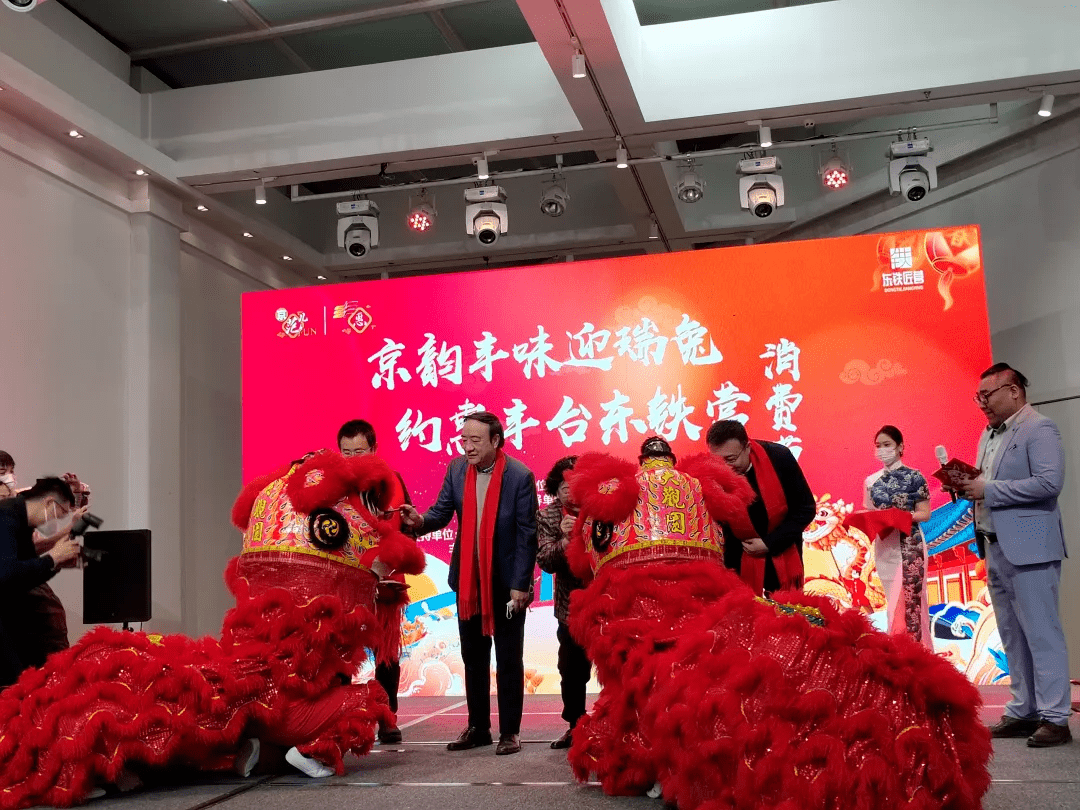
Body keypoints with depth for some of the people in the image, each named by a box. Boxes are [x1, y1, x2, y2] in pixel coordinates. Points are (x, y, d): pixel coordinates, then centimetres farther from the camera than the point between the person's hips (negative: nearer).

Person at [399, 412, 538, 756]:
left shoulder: (519, 476, -14)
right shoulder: (456, 469, 0)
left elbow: (527, 534, -13)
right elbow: (442, 512, -2)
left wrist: (519, 584, -15)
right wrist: (421, 520, -25)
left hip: (506, 581, -5)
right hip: (468, 579, 5)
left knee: (508, 660, 5)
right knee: (473, 657, 14)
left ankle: (510, 731, 15)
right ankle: (478, 727, 25)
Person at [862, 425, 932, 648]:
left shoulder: (914, 477, -3)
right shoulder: (871, 481, 10)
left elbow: (924, 513, -5)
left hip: (909, 545, -4)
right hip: (883, 546, 5)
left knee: (908, 599, -7)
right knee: (893, 601, 8)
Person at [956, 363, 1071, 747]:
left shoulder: (1039, 429, -9)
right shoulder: (989, 434, 17)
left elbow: (1050, 482, -21)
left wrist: (987, 490, -18)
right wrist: (968, 487, 1)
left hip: (1029, 549, -8)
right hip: (996, 547, 9)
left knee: (1041, 633, -4)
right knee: (1012, 636, 12)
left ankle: (1054, 718, 2)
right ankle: (1023, 711, 19)